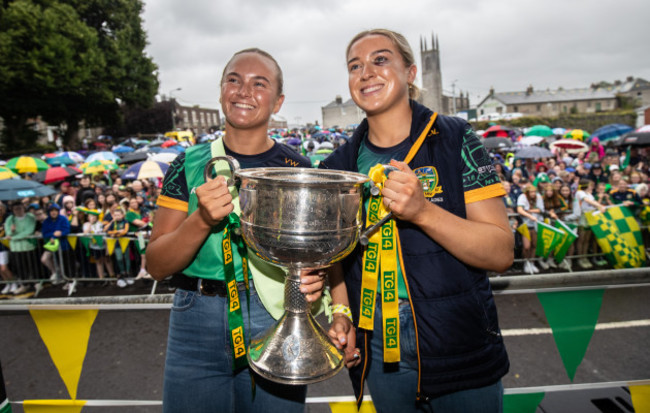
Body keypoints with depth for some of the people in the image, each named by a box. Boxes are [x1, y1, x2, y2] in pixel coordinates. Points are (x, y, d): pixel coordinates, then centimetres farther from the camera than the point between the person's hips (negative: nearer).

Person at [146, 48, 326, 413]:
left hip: (276, 324, 0)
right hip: (197, 328, 1)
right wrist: (203, 220, -20)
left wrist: (315, 277, -19)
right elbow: (157, 265, -3)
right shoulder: (190, 164, 1)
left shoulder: (298, 170, -1)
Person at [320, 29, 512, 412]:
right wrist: (341, 313, -6)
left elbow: (502, 253, -13)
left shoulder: (455, 140, -8)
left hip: (459, 352, -2)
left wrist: (422, 211, -27)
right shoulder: (340, 165, 1)